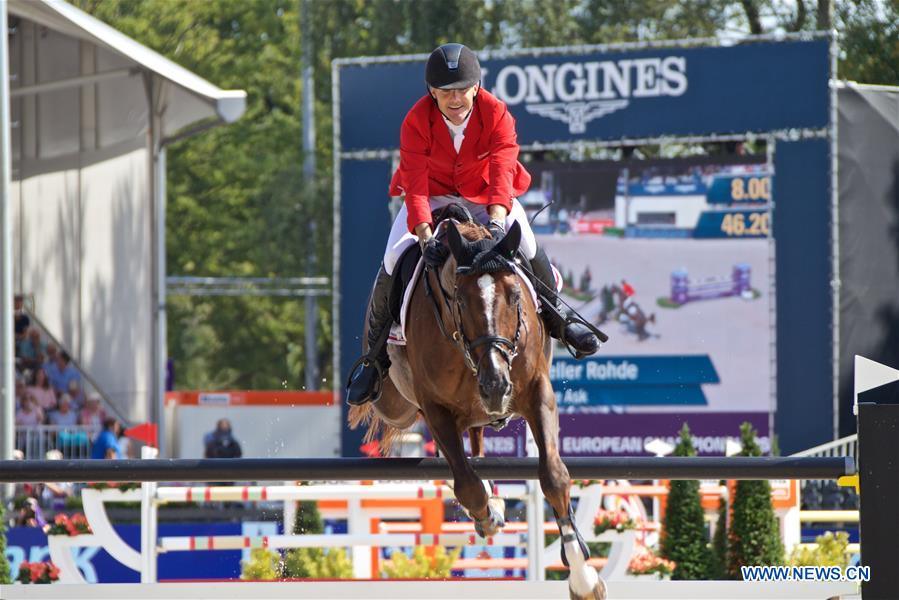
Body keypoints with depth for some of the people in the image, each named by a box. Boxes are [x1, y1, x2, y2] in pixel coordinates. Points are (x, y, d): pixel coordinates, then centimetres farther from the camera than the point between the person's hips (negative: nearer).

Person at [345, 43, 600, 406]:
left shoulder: (496, 114, -24)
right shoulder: (416, 122, -25)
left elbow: (502, 172, -36)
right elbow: (415, 186, -32)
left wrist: (496, 221, -54)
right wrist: (426, 237, -48)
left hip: (488, 196, 0)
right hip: (433, 195, 0)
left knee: (527, 246, -24)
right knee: (394, 260, -21)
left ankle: (558, 319, 3)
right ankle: (376, 353, -3)